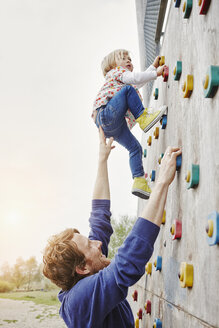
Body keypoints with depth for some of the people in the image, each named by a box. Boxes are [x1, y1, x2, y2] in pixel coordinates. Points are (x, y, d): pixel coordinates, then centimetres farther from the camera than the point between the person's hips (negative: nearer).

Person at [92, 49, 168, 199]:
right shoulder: (116, 71, 13)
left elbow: (141, 81, 54)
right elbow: (134, 78, -8)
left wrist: (154, 66, 51)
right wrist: (156, 73, -3)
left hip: (116, 126, 9)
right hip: (106, 114, -9)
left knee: (135, 147, 2)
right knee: (128, 90, -20)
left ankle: (139, 181, -3)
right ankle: (144, 119, -22)